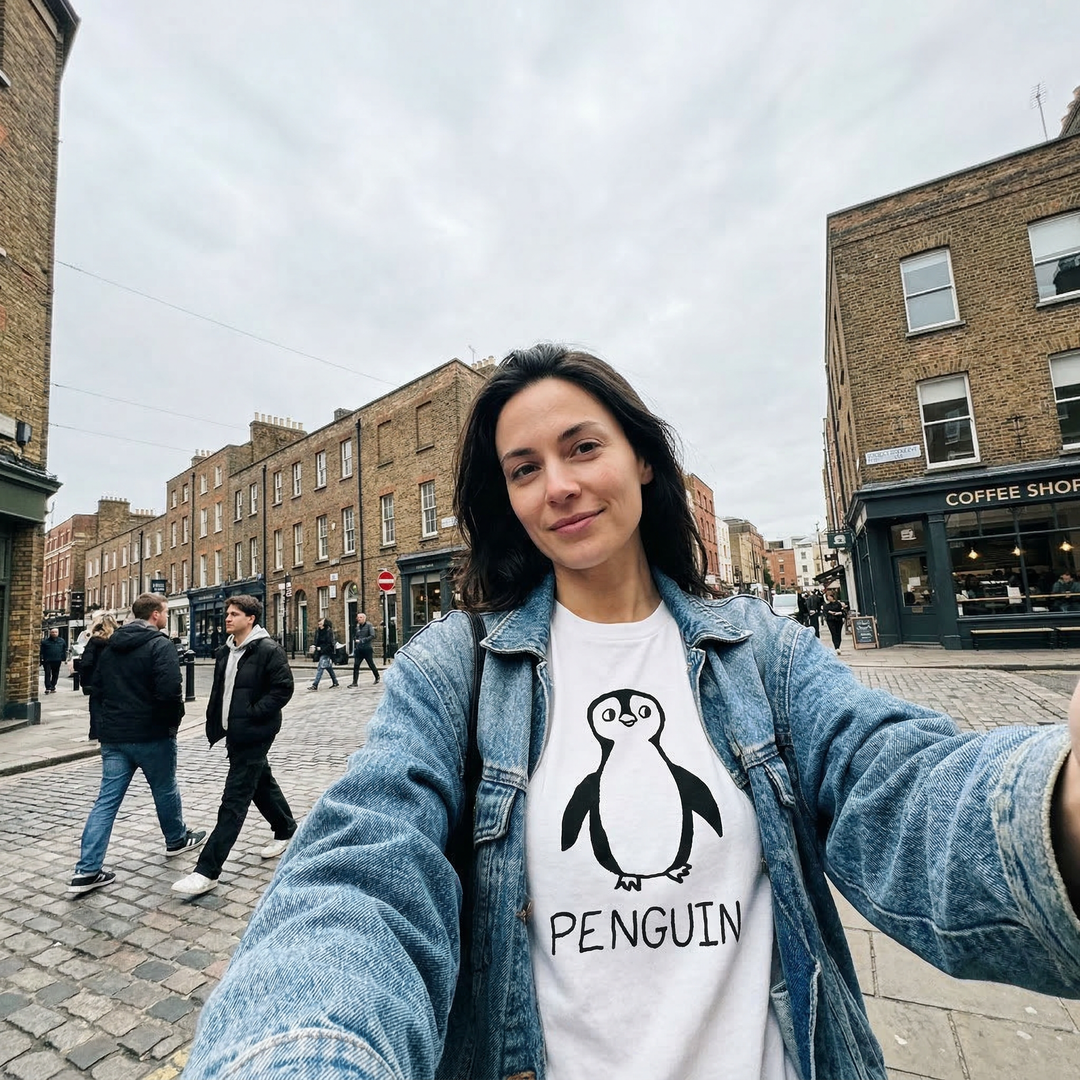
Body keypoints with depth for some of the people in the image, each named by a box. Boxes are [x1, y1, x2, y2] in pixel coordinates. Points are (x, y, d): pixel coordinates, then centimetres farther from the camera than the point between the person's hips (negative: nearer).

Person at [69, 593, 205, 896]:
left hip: (113, 735, 6)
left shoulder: (110, 646, 9)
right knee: (165, 791, 14)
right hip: (152, 734, -6)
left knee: (107, 799, 9)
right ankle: (177, 840, 33)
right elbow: (169, 691, -26)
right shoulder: (160, 645, -17)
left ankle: (87, 870, 6)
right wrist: (175, 719, -8)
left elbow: (95, 689, 14)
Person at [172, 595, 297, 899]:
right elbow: (219, 691, 17)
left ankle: (208, 871, 1)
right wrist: (215, 725, 9)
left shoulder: (269, 650, -16)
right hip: (234, 734, 9)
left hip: (254, 736, -9)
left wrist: (252, 713, -20)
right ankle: (286, 829, 41)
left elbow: (283, 688, -19)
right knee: (262, 783, 22)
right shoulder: (224, 652, 10)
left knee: (234, 800, -5)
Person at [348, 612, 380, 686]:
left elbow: (372, 636, -16)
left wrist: (362, 640, -21)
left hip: (367, 649, -4)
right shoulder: (357, 626, 9)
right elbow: (354, 637, 20)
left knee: (371, 664, 8)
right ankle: (354, 682, 0)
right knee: (356, 665, -4)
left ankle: (377, 677, 29)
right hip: (358, 649, 4)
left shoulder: (369, 625, -7)